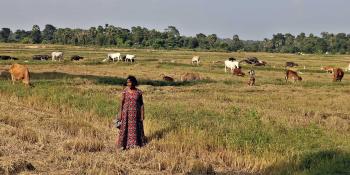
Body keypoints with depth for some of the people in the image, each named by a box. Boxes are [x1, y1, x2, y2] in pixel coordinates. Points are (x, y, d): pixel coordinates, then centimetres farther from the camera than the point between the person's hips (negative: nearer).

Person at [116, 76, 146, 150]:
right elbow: (122, 103, -2)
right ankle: (123, 144, 8)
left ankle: (136, 144, 19)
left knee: (136, 128, 7)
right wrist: (120, 114, -6)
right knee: (125, 128, 1)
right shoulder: (124, 91, -4)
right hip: (126, 113, 0)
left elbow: (141, 104, 0)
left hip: (136, 113, 1)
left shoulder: (138, 92, -3)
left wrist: (142, 115, -4)